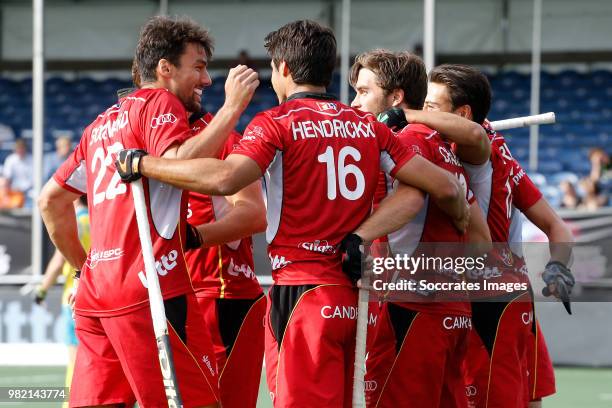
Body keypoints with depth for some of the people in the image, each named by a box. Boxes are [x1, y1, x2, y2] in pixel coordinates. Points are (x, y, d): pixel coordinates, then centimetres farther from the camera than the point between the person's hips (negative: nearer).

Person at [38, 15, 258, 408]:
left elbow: (51, 200, 27)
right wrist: (231, 108, -16)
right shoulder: (159, 103, 0)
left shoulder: (102, 123, 24)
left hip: (95, 295, 9)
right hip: (150, 288, -8)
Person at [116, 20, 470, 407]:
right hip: (360, 295, 6)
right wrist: (463, 220, 28)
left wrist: (140, 164, -12)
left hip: (305, 293, -6)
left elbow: (224, 178, -22)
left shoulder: (276, 123, -5)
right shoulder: (368, 126, 10)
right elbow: (443, 186, 6)